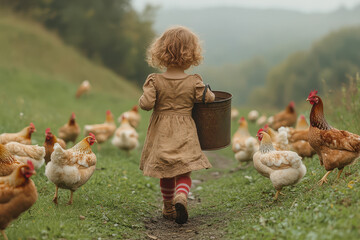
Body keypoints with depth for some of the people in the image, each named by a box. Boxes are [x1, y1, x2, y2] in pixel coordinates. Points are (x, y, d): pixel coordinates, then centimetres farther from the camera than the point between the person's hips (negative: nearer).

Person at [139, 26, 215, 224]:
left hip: (161, 133, 2)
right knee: (184, 172, 4)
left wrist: (143, 99, 6)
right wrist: (208, 91, 21)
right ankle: (181, 196, -25)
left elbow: (146, 103, -16)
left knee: (166, 174, 16)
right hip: (184, 133, -1)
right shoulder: (194, 82, -9)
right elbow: (208, 99, 0)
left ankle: (169, 209, 26)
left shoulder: (154, 81, -9)